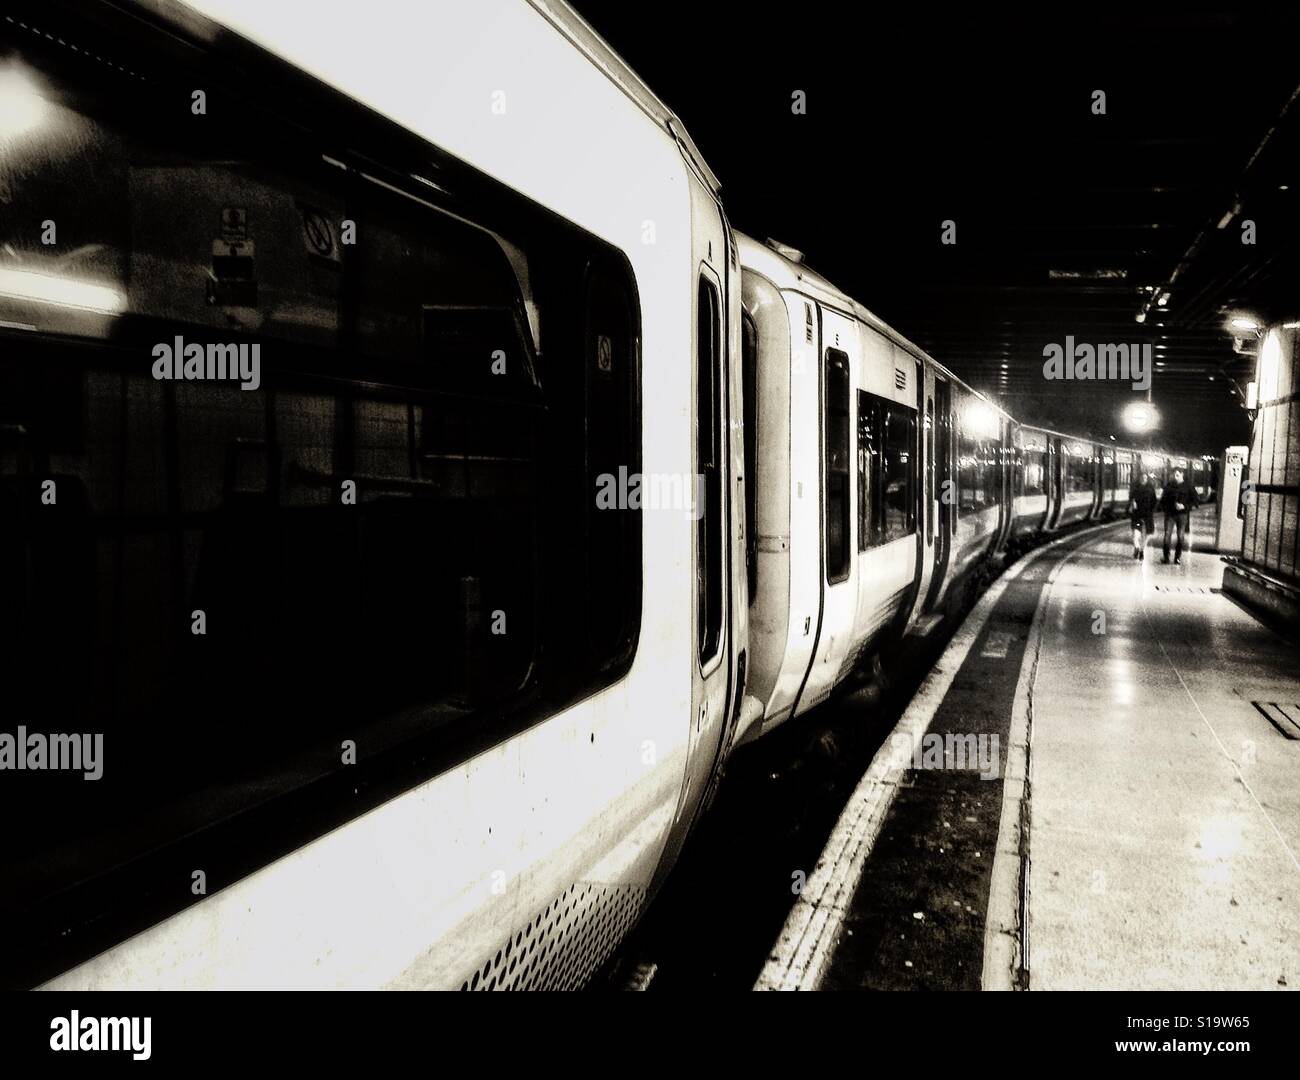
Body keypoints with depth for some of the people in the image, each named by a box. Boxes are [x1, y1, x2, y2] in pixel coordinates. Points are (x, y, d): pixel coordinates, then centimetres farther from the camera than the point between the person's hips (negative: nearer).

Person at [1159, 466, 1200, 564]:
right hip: (1170, 514, 2)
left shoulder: (1188, 487, 0)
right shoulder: (1169, 486, 7)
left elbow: (1196, 502, 1)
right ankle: (1166, 557, 0)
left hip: (1182, 515, -2)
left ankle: (1177, 558, 9)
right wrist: (1165, 508, 2)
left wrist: (1185, 506, -12)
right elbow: (1162, 500, 17)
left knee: (1180, 537, 0)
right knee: (1167, 535, -6)